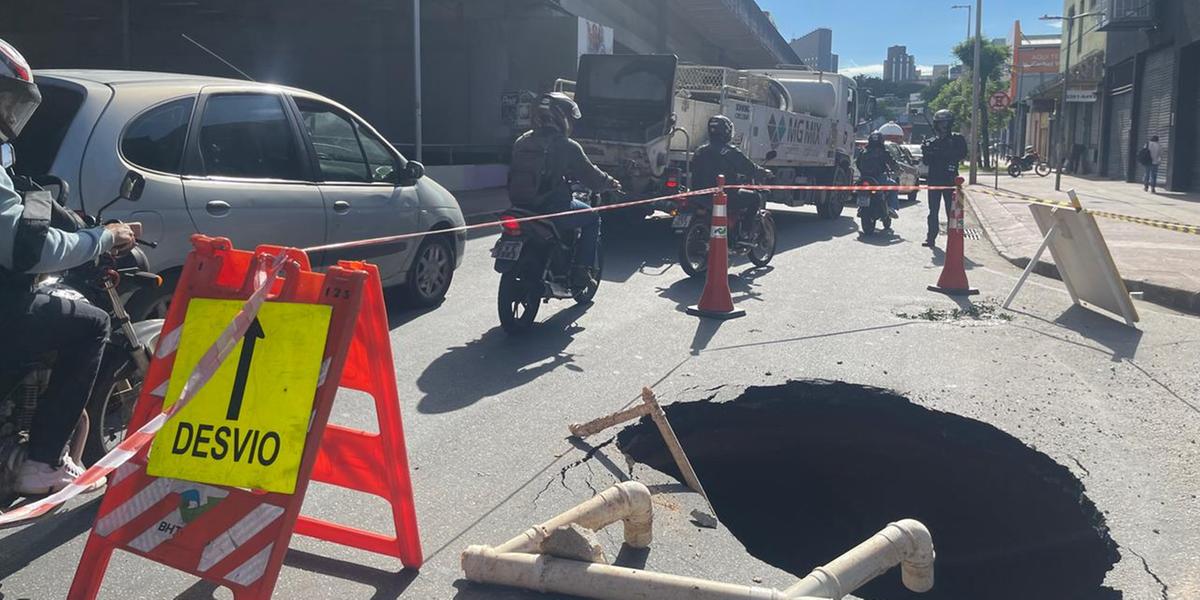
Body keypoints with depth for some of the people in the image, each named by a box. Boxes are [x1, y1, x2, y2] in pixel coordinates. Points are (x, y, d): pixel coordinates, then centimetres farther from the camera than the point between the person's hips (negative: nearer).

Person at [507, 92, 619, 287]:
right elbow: (591, 176, -2)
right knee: (592, 218, 16)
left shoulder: (521, 142, 8)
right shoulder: (567, 147, -10)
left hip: (520, 205, 7)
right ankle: (582, 272, 10)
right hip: (552, 208, -7)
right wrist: (610, 183, 18)